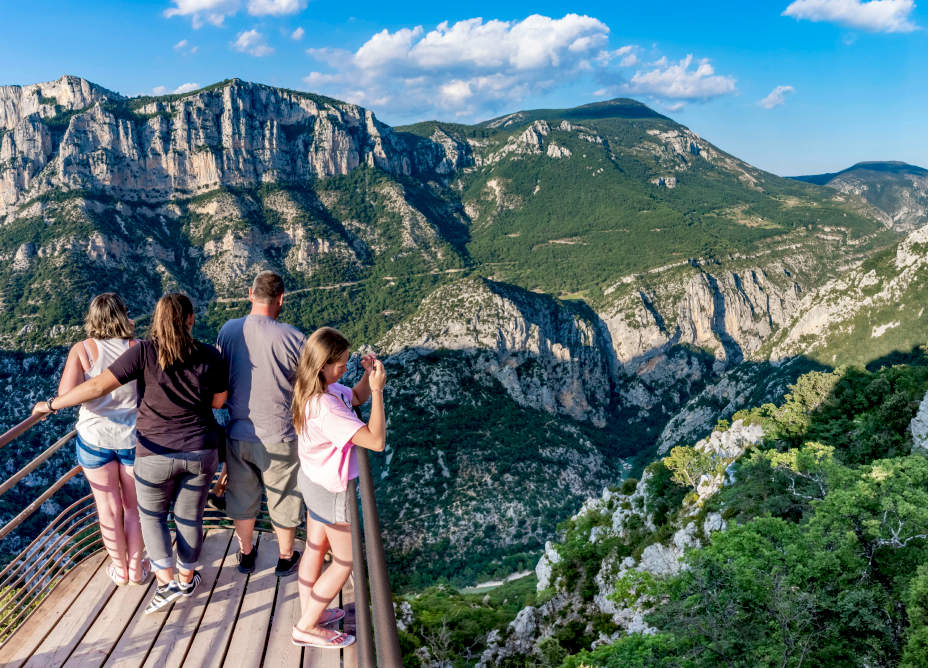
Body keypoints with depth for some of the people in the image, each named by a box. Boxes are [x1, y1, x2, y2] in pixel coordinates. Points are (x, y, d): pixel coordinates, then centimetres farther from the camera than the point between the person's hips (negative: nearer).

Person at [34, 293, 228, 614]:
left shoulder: (144, 352, -14)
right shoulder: (209, 356, -8)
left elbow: (98, 386, -15)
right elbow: (219, 401, 3)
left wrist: (52, 404, -3)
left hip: (156, 453, -2)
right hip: (201, 452, 2)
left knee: (152, 515, 21)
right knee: (189, 517, 19)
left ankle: (167, 581, 15)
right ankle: (187, 578, 35)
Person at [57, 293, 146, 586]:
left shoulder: (82, 350, -12)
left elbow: (66, 395, -20)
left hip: (95, 438, 0)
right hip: (135, 438, 0)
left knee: (109, 508, 17)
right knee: (135, 506, 19)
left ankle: (120, 569, 33)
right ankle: (137, 569, 31)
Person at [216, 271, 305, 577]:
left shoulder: (228, 331, -8)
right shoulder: (292, 338, -21)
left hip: (238, 434, 4)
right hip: (278, 438, -3)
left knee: (242, 497, 23)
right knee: (284, 500, 18)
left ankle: (246, 554, 42)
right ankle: (286, 558, 37)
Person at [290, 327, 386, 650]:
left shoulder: (324, 390, -5)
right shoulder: (326, 407, -35)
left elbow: (356, 397, 13)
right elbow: (376, 441, -36)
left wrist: (368, 375, -8)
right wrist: (377, 389, -33)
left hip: (312, 479, 9)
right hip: (332, 490, -9)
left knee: (315, 550, 22)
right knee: (346, 561, 9)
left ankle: (310, 614, 38)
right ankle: (305, 628, 20)